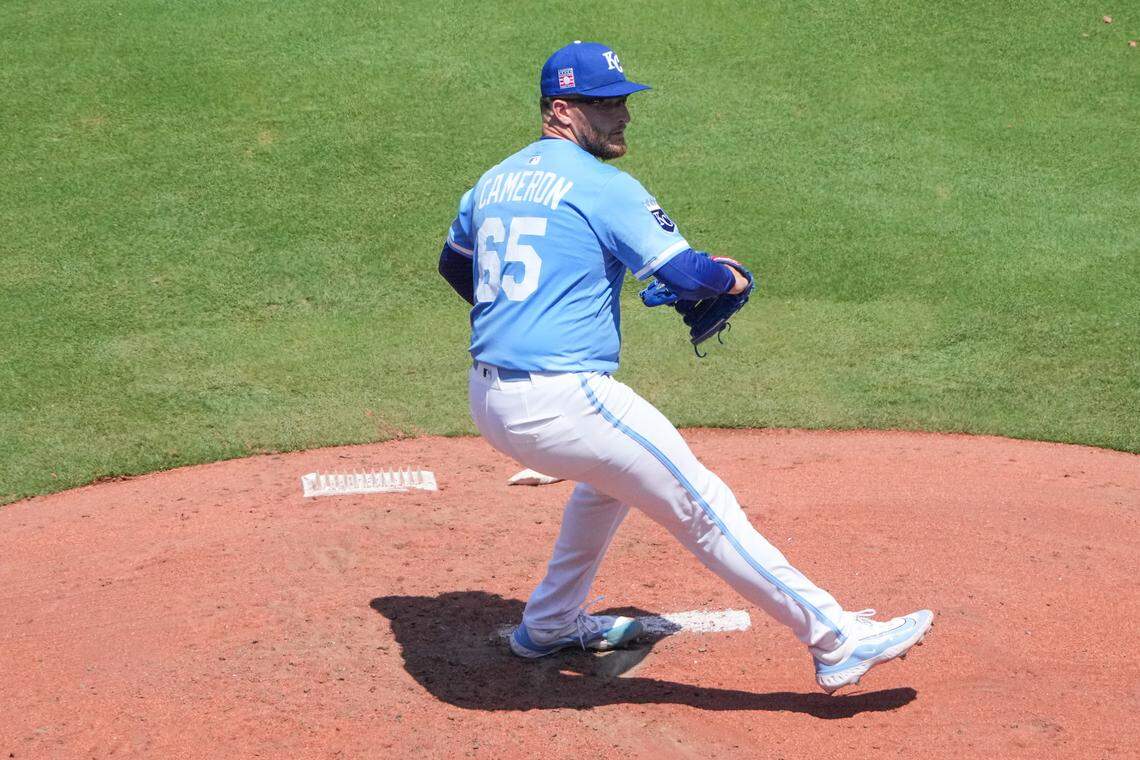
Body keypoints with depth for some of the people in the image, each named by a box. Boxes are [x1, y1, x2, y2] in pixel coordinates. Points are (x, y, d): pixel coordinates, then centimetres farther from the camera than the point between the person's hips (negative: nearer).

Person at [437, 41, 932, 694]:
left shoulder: (493, 182, 15)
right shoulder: (604, 187, -9)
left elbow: (455, 265, 30)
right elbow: (685, 273, -14)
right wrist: (733, 277, 8)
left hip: (488, 402, 9)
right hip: (562, 402, -9)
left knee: (613, 474, 34)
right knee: (704, 508, -4)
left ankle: (550, 625, 39)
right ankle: (836, 642, -3)